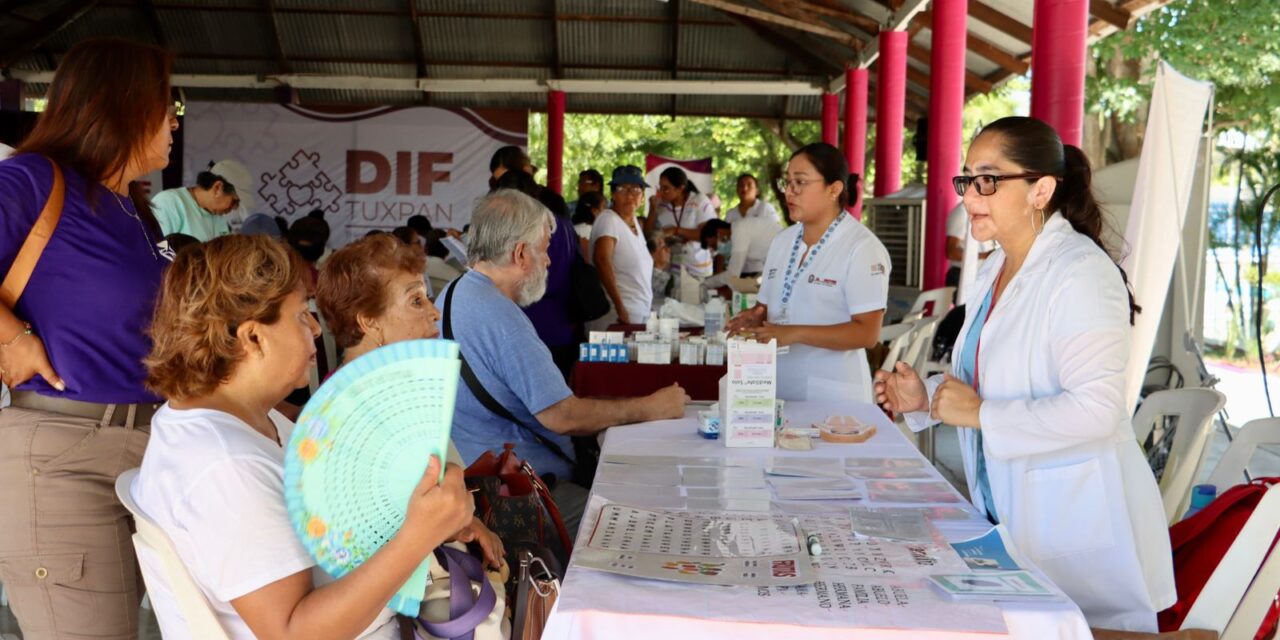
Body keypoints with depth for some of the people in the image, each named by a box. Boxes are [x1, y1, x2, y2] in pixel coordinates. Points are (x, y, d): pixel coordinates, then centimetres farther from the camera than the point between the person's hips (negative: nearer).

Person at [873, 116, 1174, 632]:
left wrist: (981, 413, -22)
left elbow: (1094, 410, -28)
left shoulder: (1081, 273, -19)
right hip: (1007, 513, 9)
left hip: (1076, 524, -9)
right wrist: (927, 399, 6)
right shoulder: (996, 270, 11)